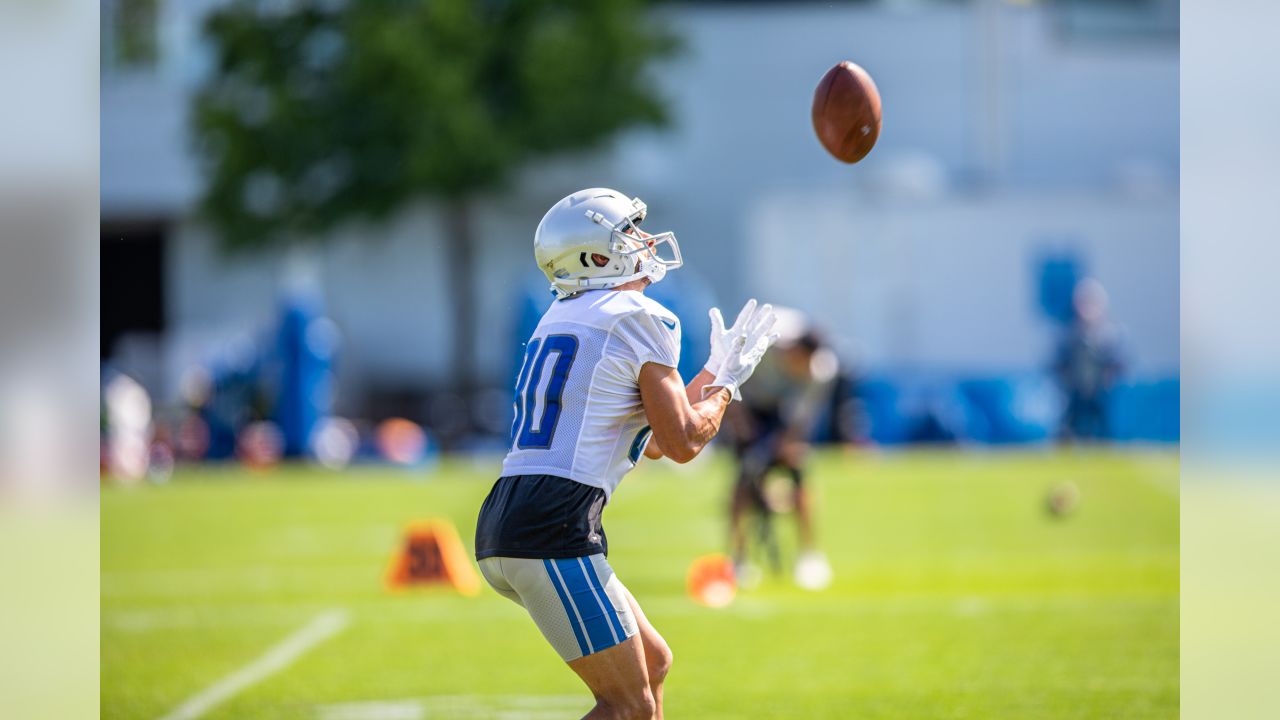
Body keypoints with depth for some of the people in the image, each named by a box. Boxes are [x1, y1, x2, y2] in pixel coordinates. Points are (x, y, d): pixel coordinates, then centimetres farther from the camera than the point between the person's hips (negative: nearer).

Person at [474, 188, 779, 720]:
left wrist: (716, 370, 32)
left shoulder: (559, 320, 23)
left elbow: (652, 441, 30)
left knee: (653, 664, 19)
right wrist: (727, 382, 14)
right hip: (554, 534, -9)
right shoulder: (641, 320, -4)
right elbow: (683, 442, -3)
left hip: (501, 530, 9)